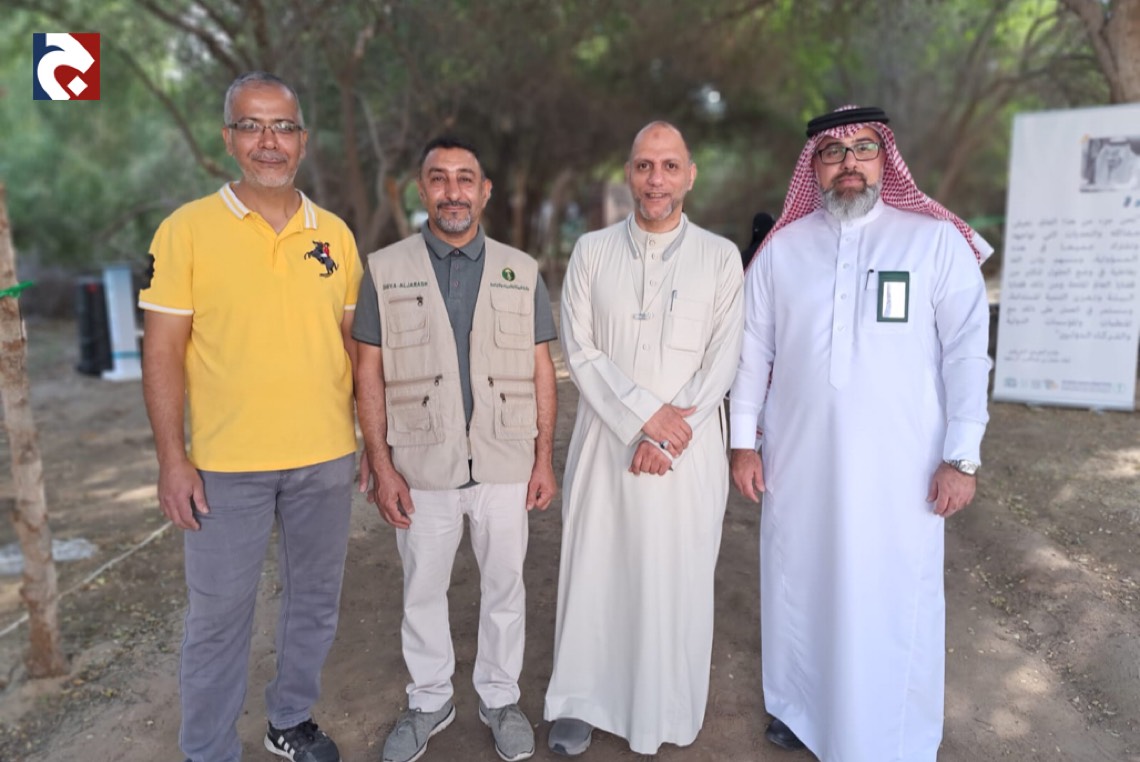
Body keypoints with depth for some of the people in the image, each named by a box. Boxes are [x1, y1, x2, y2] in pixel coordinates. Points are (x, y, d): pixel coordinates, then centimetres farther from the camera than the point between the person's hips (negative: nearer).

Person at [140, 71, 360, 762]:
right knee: (220, 614, 9)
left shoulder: (334, 233, 5)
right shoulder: (188, 229, -4)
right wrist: (172, 459, -8)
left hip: (326, 458, 3)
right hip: (226, 464, -3)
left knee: (316, 600, 16)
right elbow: (163, 352, -4)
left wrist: (374, 434, 6)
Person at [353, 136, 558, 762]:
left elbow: (541, 371, 4)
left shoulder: (521, 271, 4)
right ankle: (429, 700, 36)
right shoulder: (385, 269, 0)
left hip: (505, 464, 1)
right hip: (422, 467, 0)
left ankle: (500, 697, 34)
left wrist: (544, 458, 0)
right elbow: (369, 374, -1)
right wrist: (381, 466, -6)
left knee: (504, 586, 13)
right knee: (422, 591, 14)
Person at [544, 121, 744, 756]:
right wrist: (645, 412, -12)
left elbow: (722, 363, -3)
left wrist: (667, 435, -11)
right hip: (605, 441, 1)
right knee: (594, 569, 8)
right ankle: (583, 701, 26)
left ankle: (668, 711, 27)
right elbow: (580, 352, -2)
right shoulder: (592, 251, 4)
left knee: (677, 578, 7)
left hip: (688, 450, -1)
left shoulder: (720, 257, 1)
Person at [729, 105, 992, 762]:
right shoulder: (782, 249, 6)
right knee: (799, 590, 14)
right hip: (798, 461, 3)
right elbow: (754, 349, 7)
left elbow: (966, 353, -3)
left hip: (898, 467, -2)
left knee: (893, 601, 4)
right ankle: (800, 709, 36)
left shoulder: (937, 241, -1)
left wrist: (962, 457, -7)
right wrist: (743, 442, 5)